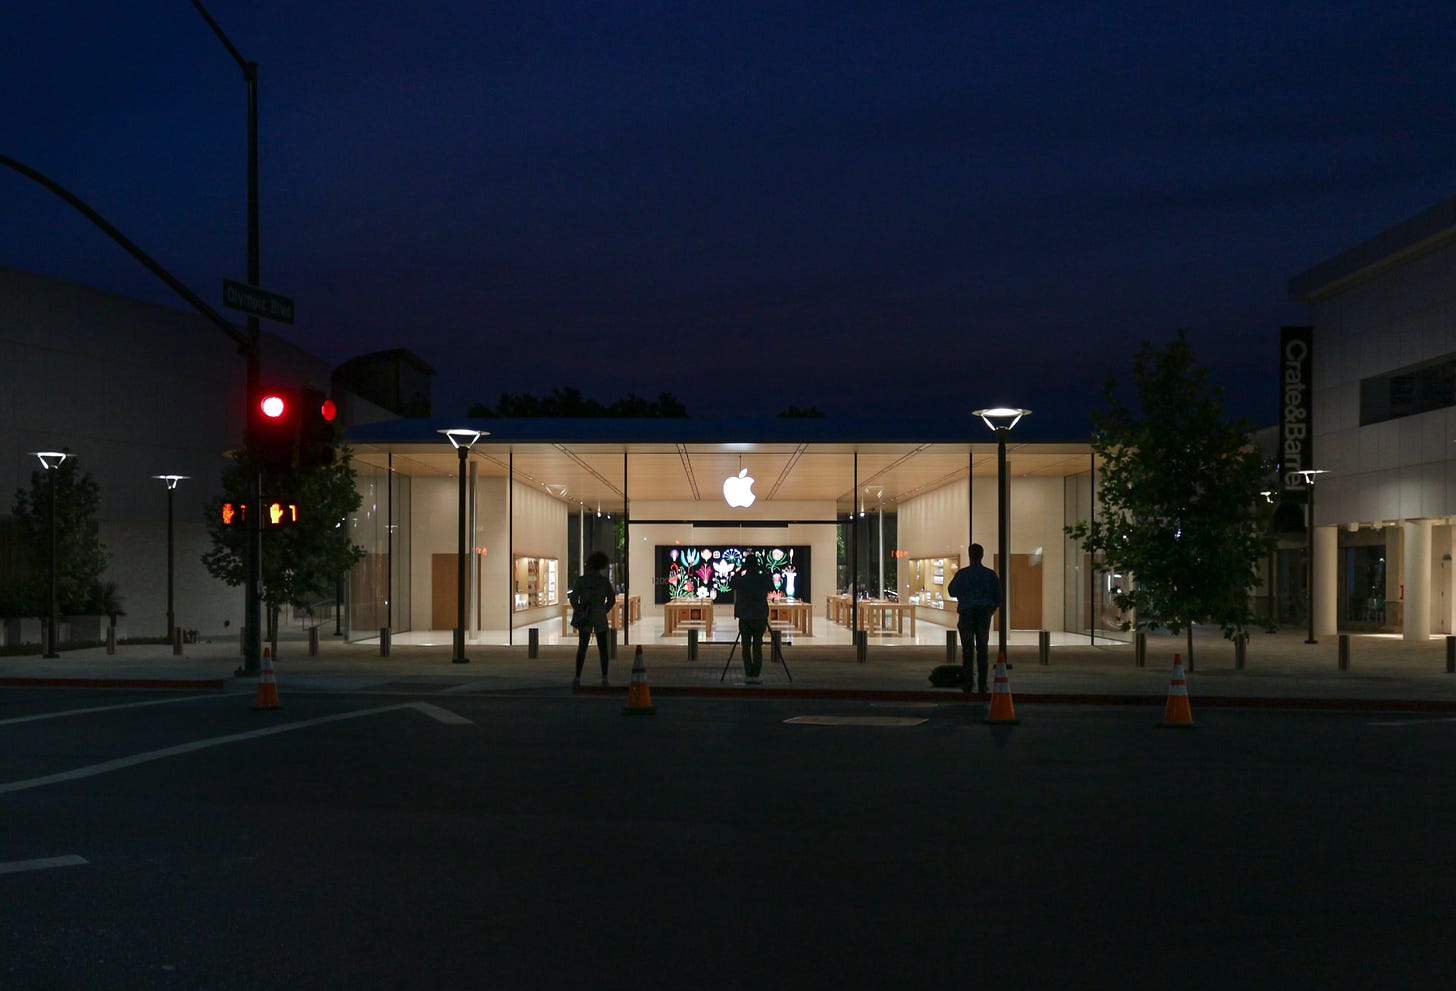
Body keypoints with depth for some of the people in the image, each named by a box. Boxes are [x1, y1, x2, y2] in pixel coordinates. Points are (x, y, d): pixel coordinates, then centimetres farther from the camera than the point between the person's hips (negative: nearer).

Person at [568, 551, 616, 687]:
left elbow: (573, 599, -10)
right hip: (600, 619, 0)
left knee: (582, 648, 9)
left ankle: (577, 678, 2)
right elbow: (612, 600, 0)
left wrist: (578, 611, 6)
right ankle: (604, 678, 1)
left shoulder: (580, 580, -6)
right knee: (603, 649, 8)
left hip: (584, 619, 0)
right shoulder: (605, 581, -3)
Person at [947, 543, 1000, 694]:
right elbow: (998, 597, 5)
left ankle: (968, 683, 0)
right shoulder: (991, 575, -1)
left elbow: (951, 592, 8)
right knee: (983, 649, 6)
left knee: (967, 649, 4)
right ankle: (982, 685, 2)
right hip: (984, 614, 1)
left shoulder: (962, 574, -6)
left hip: (966, 615, -1)